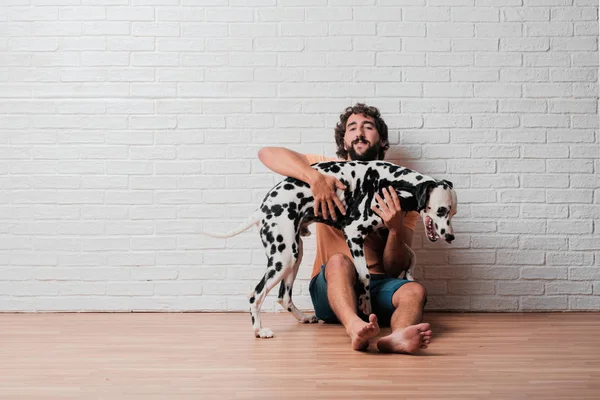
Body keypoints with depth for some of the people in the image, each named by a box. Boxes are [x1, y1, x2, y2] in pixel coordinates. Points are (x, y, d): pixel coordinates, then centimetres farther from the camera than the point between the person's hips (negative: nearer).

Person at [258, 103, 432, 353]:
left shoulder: (399, 193, 7)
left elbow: (394, 269, 2)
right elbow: (267, 153, -9)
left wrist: (396, 228, -19)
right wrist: (315, 177, -24)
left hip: (377, 285, 2)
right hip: (332, 284, -2)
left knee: (415, 292, -28)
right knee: (339, 261, -34)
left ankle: (396, 338, -59)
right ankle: (354, 327, -62)